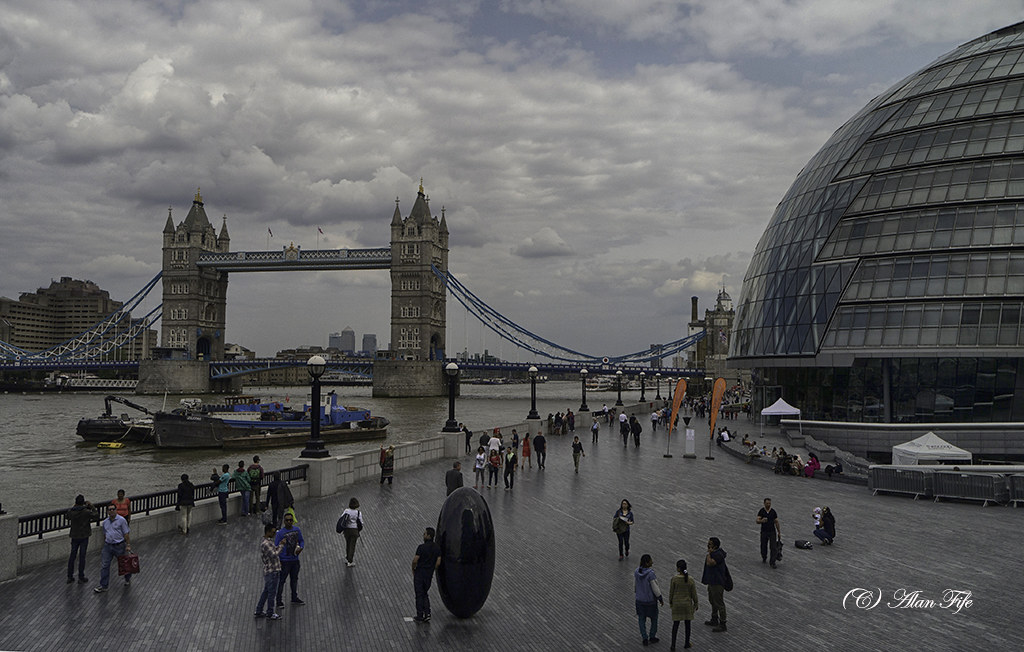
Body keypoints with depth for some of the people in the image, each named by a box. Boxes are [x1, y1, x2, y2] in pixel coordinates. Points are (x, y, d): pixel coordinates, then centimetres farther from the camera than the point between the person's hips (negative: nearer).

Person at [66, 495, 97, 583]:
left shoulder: (71, 511, -5)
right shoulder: (86, 512, -16)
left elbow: (66, 516, 17)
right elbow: (97, 515, -4)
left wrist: (74, 506, 15)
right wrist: (91, 506, 0)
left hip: (74, 536, 3)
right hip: (84, 536, -3)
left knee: (72, 556, 11)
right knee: (82, 557, 2)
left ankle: (70, 577, 14)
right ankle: (81, 578, 7)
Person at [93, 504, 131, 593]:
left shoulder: (121, 520, -9)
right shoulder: (105, 522, 8)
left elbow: (126, 534, -9)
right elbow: (104, 535, 19)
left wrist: (128, 545, -13)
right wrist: (104, 545, 18)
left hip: (119, 546, -4)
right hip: (108, 546, 4)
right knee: (104, 565, -2)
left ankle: (128, 579, 36)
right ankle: (103, 586, 4)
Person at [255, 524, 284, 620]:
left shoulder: (264, 540, 6)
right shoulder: (265, 544, -25)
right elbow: (274, 555, -30)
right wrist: (281, 545, -22)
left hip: (268, 571, 10)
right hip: (272, 572, -10)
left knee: (266, 591, 20)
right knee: (272, 593, 5)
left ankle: (258, 611, 29)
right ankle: (270, 613, 19)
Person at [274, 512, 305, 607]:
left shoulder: (297, 530, 1)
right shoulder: (280, 533, -15)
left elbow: (301, 541, 14)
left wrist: (301, 548, -6)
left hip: (295, 560, 6)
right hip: (285, 561, -6)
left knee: (294, 578, 19)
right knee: (281, 580, 0)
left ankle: (294, 598, 34)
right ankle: (279, 600, 14)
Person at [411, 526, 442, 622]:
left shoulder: (421, 547, -18)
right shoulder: (437, 548, -2)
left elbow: (415, 561, -19)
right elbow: (438, 563, 0)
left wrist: (413, 569, -1)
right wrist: (431, 570, 13)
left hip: (419, 573, -5)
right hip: (429, 575, 5)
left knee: (419, 595, 6)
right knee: (425, 594, 19)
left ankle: (420, 616, 11)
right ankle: (427, 614, 9)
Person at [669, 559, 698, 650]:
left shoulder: (674, 579, -18)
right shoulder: (691, 580, -14)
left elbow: (671, 592, -8)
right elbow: (694, 594, -6)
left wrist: (670, 602, 8)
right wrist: (696, 604, 9)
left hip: (677, 604, -1)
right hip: (687, 604, 1)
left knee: (675, 624, 10)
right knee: (687, 623, 17)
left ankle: (673, 645, 9)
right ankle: (686, 643, 26)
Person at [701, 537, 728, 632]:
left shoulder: (718, 555, -24)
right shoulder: (713, 553, 8)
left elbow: (709, 563, -34)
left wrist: (709, 553, -22)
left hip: (717, 583, -11)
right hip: (711, 582, 11)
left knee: (719, 603, -3)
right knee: (712, 601, 22)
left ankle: (722, 624, 4)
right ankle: (714, 620, 37)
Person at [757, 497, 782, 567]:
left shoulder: (773, 512, 1)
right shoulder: (761, 511, -4)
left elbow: (776, 522, 6)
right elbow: (757, 521, -12)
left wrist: (779, 532, 5)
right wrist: (761, 521, -36)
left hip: (772, 531, 0)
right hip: (764, 532, 0)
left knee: (774, 547, -8)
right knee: (763, 547, 10)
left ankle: (772, 562, -4)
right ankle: (764, 558, 36)